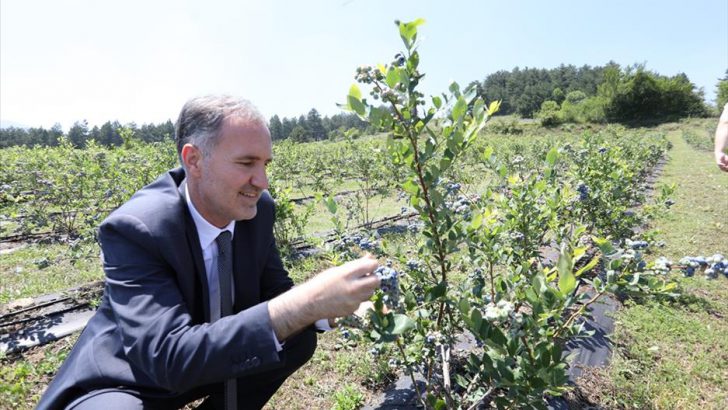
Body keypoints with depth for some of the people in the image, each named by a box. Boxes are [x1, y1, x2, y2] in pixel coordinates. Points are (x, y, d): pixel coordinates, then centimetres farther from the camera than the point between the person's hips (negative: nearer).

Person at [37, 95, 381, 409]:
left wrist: (323, 300, -27)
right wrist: (305, 305, -46)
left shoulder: (257, 208, -13)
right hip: (128, 382, -5)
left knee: (299, 337, -11)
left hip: (212, 360, 6)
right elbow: (170, 356, -37)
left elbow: (274, 293, -3)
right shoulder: (133, 229, -29)